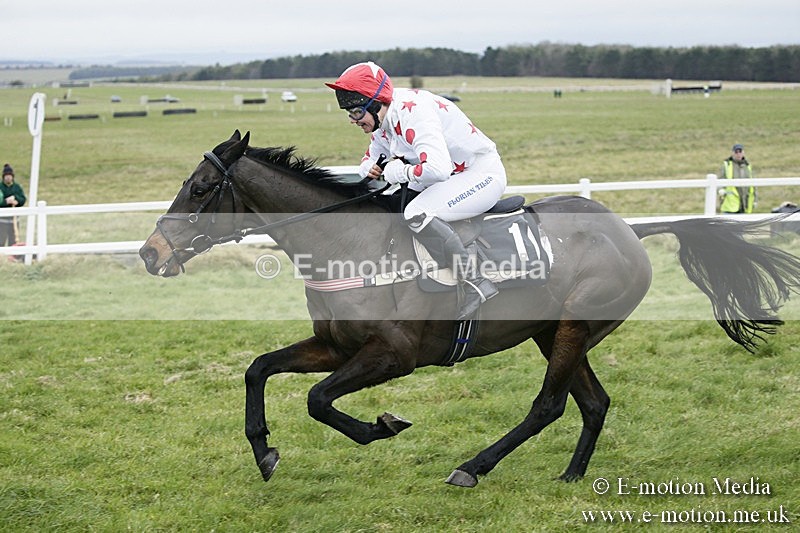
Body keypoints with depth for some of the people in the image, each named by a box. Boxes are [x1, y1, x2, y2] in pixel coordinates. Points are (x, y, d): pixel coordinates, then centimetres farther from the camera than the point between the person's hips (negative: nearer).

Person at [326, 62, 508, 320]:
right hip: (453, 176, 10)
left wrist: (399, 172, -23)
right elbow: (373, 158, 20)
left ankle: (475, 283, -27)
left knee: (417, 213, -30)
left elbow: (437, 168, -41)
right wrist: (370, 171, -6)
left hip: (483, 174, -10)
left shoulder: (413, 112, -28)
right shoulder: (382, 120, 3)